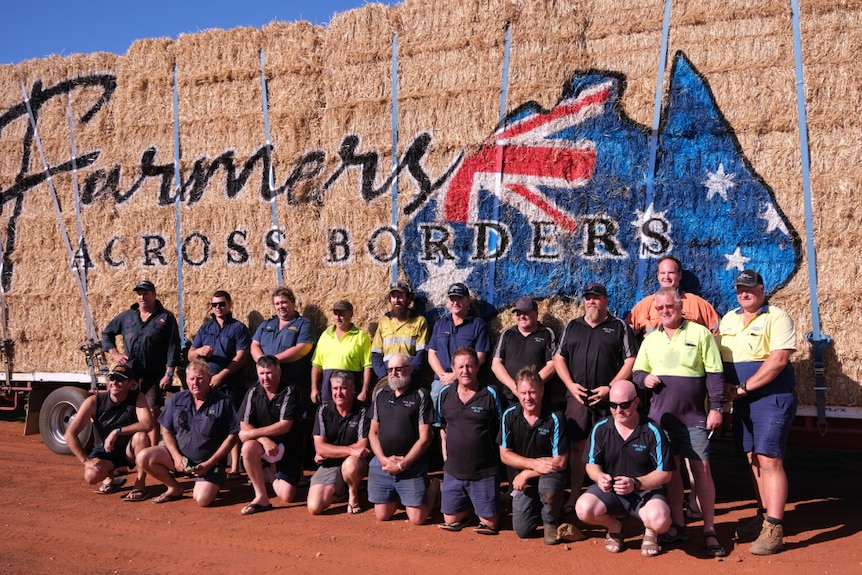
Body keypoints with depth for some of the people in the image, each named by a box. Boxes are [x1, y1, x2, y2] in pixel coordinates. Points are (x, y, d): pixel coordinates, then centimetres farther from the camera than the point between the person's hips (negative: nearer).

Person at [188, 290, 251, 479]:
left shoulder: (238, 327, 1)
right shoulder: (205, 328, 15)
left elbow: (241, 357, -8)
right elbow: (190, 355, 13)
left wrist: (220, 376, -13)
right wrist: (199, 351, -11)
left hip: (231, 384, -4)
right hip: (206, 384, 5)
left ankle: (235, 468, 0)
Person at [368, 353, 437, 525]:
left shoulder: (420, 395, -6)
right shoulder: (381, 394, 9)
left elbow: (424, 438, -8)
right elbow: (373, 432, 10)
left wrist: (402, 464, -12)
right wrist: (384, 459, -6)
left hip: (412, 467, -4)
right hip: (382, 464, 4)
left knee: (417, 519, -4)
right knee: (382, 516, 6)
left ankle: (432, 489, 24)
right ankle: (397, 497, 36)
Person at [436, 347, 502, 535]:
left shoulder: (490, 394, -10)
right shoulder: (445, 393, 2)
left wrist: (498, 455, -4)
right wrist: (446, 455, 7)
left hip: (485, 472, -3)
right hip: (453, 471, 4)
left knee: (489, 525, 3)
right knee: (451, 521, 10)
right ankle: (467, 509, 40)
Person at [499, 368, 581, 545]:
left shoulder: (555, 418, -17)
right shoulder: (509, 416, -8)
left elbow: (560, 462, -16)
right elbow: (505, 455, -4)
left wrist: (527, 473, -16)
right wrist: (534, 463, -19)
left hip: (550, 474, -3)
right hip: (523, 478, 3)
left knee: (548, 488, -38)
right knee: (522, 530, -6)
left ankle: (552, 523, -4)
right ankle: (537, 506, 28)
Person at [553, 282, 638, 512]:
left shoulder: (620, 327, 5)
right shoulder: (572, 327, 14)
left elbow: (630, 361, -1)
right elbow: (559, 358, 13)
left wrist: (610, 387, -10)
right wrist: (570, 384, -1)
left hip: (609, 397, -2)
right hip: (577, 396, 3)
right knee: (577, 445, 4)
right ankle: (574, 496, 11)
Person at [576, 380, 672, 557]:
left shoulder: (652, 431, -9)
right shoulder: (600, 429, -2)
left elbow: (665, 473, -7)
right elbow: (592, 465, 6)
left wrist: (636, 483, -24)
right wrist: (599, 476, -19)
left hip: (646, 491, -2)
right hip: (610, 490, 2)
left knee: (660, 520, -35)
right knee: (583, 509, -28)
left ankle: (650, 532, 8)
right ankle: (614, 527, 9)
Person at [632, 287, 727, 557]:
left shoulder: (700, 333, -2)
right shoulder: (650, 339, 10)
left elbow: (714, 373, -4)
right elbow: (637, 371, 17)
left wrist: (716, 407, -9)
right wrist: (644, 378, -6)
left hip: (694, 416, -4)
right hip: (660, 415, 4)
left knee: (701, 469, -3)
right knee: (670, 468, 10)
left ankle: (709, 531, 8)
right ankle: (678, 525, 21)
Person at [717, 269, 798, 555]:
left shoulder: (776, 317, -9)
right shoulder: (728, 319, 12)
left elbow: (779, 359, -19)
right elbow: (717, 356, 15)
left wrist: (744, 387, -18)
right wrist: (726, 385, -3)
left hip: (772, 398, -6)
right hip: (742, 401, 7)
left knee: (769, 460, -10)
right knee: (754, 459, 11)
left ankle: (773, 529, -7)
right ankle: (763, 516, 21)